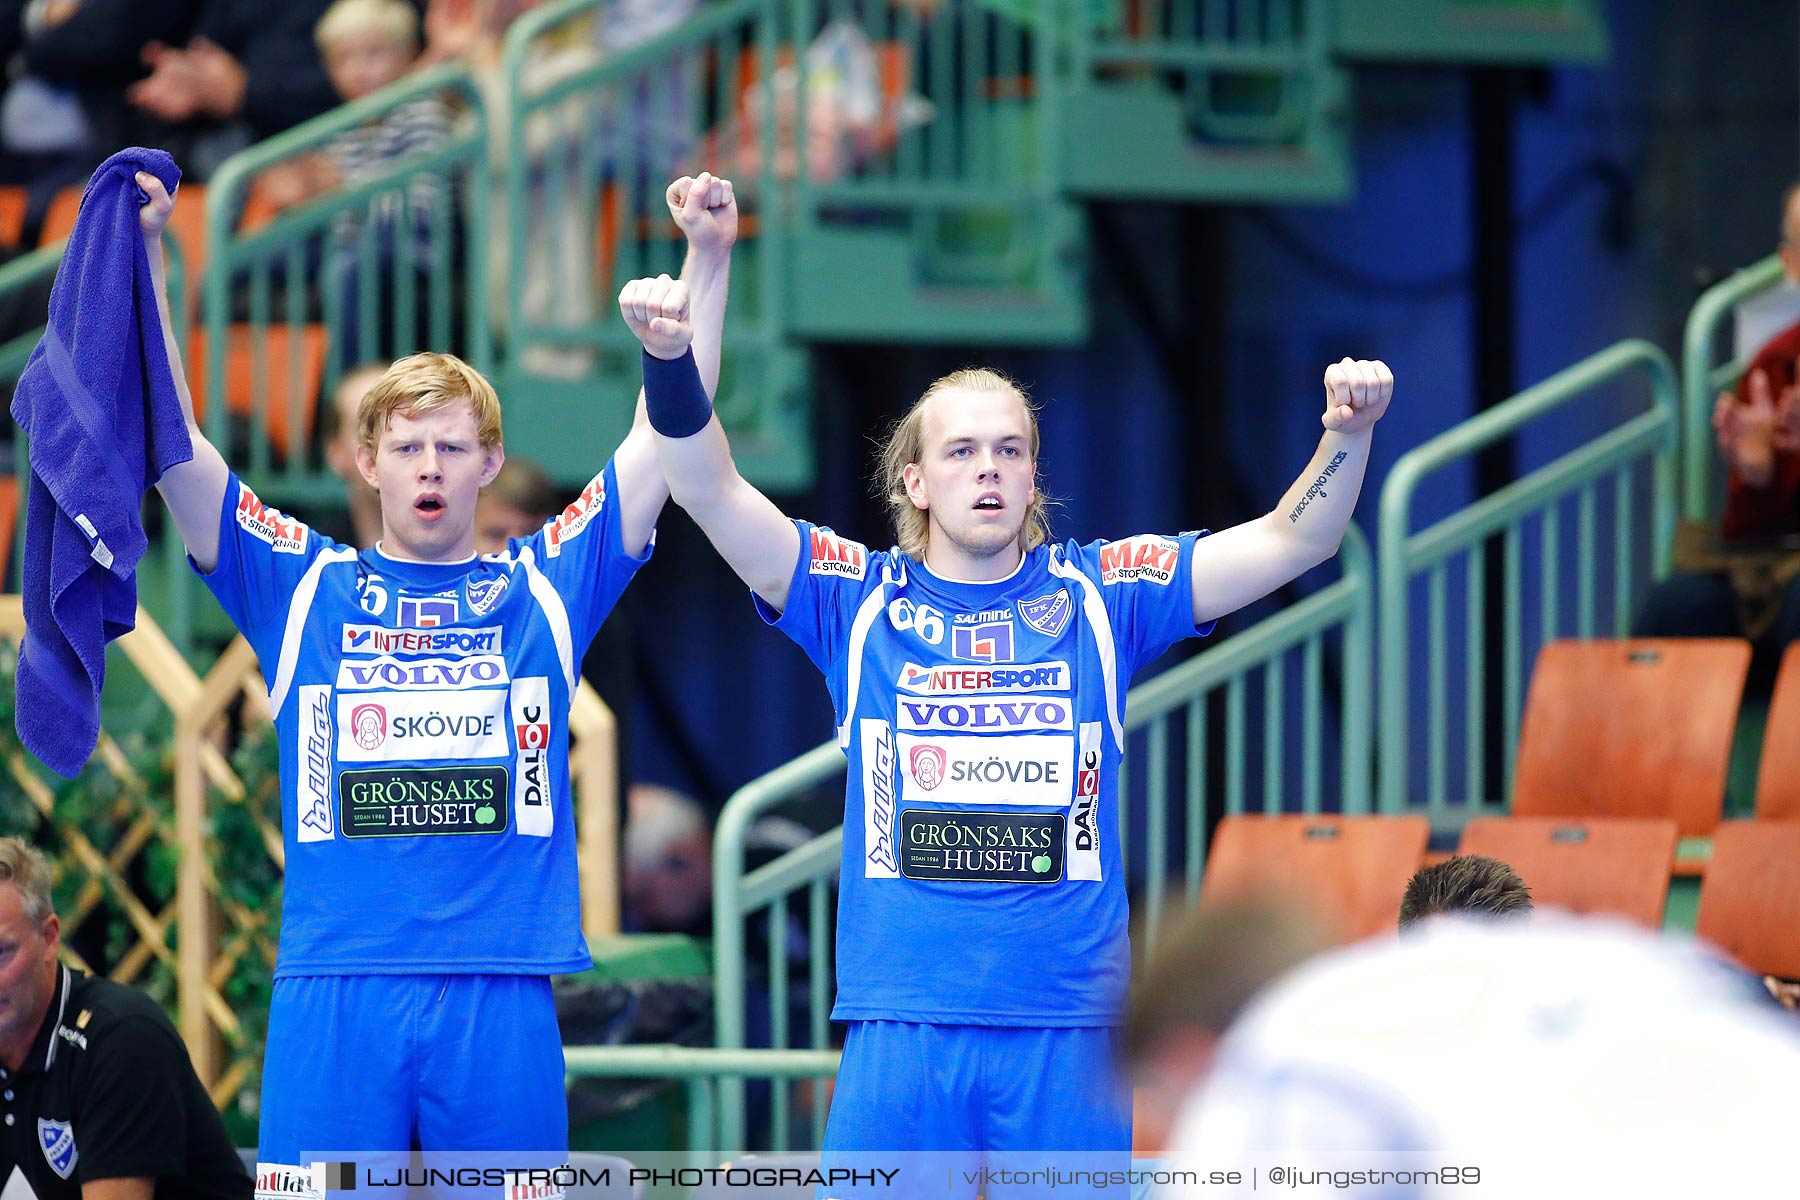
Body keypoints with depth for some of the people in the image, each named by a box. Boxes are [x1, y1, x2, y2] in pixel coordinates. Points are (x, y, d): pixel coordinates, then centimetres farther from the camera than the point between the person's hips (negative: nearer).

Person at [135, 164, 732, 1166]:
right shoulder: (305, 586, 11)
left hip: (503, 996, 0)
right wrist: (142, 258, -6)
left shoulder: (546, 587, 12)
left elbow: (668, 434, 8)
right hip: (332, 992, 0)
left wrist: (707, 263, 0)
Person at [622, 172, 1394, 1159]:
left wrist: (1347, 436, -17)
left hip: (1067, 1031, 1)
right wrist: (671, 365, -22)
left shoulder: (1099, 593, 7)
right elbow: (711, 494, -5)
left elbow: (1291, 541, 2)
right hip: (900, 1030, -1)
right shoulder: (860, 601, 6)